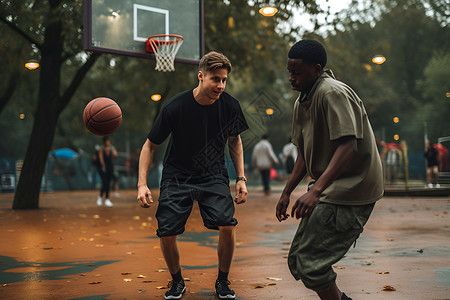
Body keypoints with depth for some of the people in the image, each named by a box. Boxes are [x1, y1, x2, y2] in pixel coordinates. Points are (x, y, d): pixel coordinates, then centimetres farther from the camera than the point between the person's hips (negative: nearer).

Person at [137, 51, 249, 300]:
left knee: (227, 225, -19)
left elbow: (235, 141, 9)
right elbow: (150, 145, -8)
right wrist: (142, 184, -17)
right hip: (177, 176, -1)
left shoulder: (230, 106, -11)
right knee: (166, 234, -10)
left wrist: (241, 179, 2)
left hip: (213, 176, 1)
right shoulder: (175, 107, -19)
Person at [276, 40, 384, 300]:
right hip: (330, 191, 10)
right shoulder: (302, 103, 12)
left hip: (351, 191, -10)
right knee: (297, 260, 12)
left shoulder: (333, 93, -18)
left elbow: (348, 146, -28)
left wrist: (316, 191, -36)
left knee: (310, 263, -13)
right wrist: (287, 192, 17)